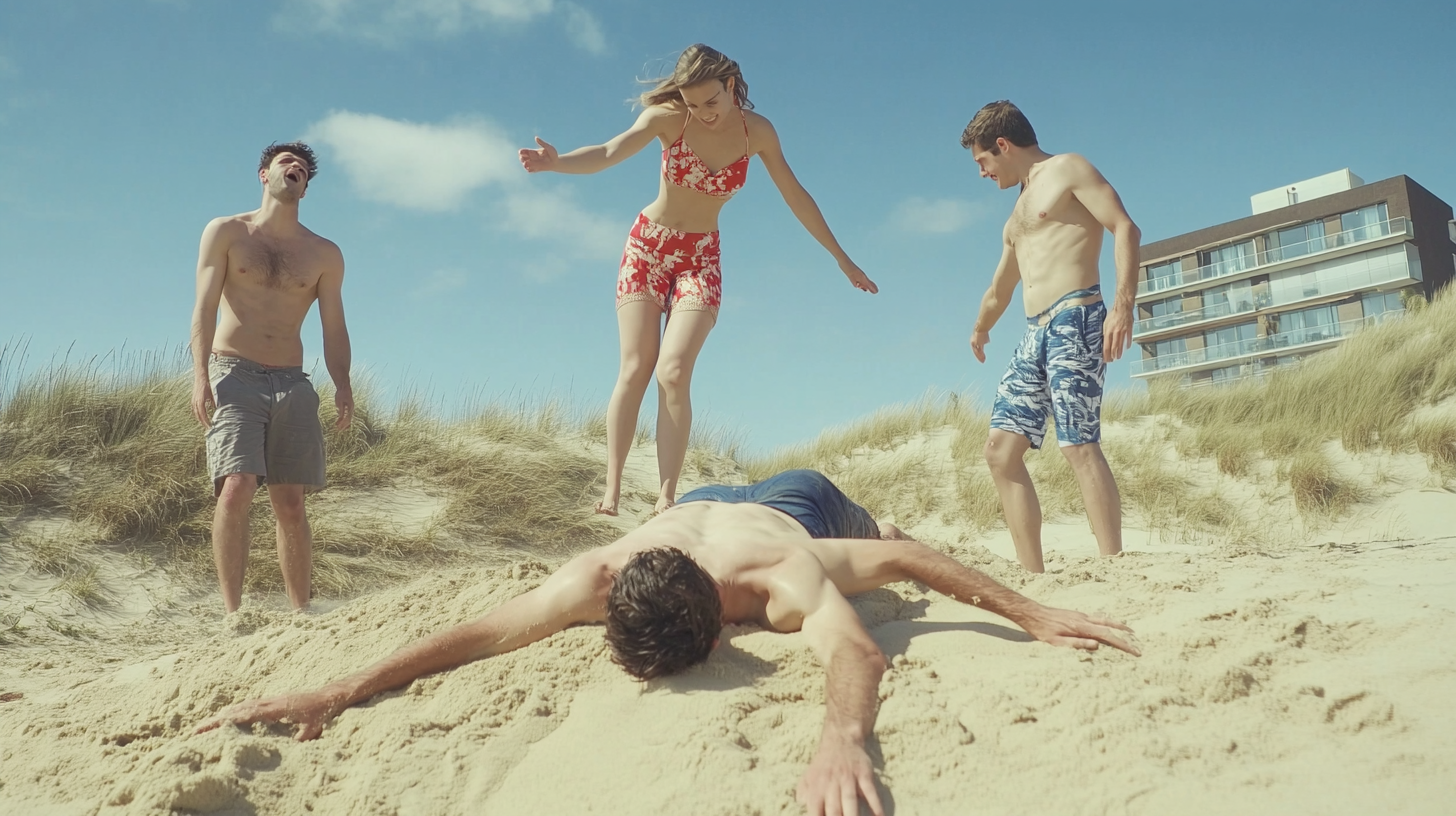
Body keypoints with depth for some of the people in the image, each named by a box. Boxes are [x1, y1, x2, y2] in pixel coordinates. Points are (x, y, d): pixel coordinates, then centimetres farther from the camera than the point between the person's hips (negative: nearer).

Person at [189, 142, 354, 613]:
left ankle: (301, 614, 6)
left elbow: (333, 329, 9)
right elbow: (205, 309, 0)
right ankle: (232, 613, -13)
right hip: (234, 375, -2)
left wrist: (342, 384, -9)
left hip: (291, 383, 2)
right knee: (236, 490, -18)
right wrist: (200, 374, -13)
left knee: (291, 505, 1)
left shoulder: (324, 255, 13)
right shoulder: (226, 233, 9)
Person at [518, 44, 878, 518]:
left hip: (701, 257, 0)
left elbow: (796, 197, 2)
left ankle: (666, 498, -16)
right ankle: (612, 489, -4)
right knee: (635, 371, -9)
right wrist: (556, 162, -49)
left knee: (673, 374, -17)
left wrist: (842, 259, 7)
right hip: (647, 247, 0)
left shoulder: (757, 131, -7)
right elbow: (608, 153, -28)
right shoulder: (669, 117, -13)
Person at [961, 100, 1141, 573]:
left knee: (1079, 444, -17)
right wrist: (980, 331, 55)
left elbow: (1125, 228, -10)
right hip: (1036, 334, 9)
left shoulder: (1067, 169, 3)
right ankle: (1032, 574, -1)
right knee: (1001, 449, -1)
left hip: (1075, 320, -8)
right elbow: (1001, 286, 41)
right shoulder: (1020, 210, 27)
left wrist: (1123, 304, -22)